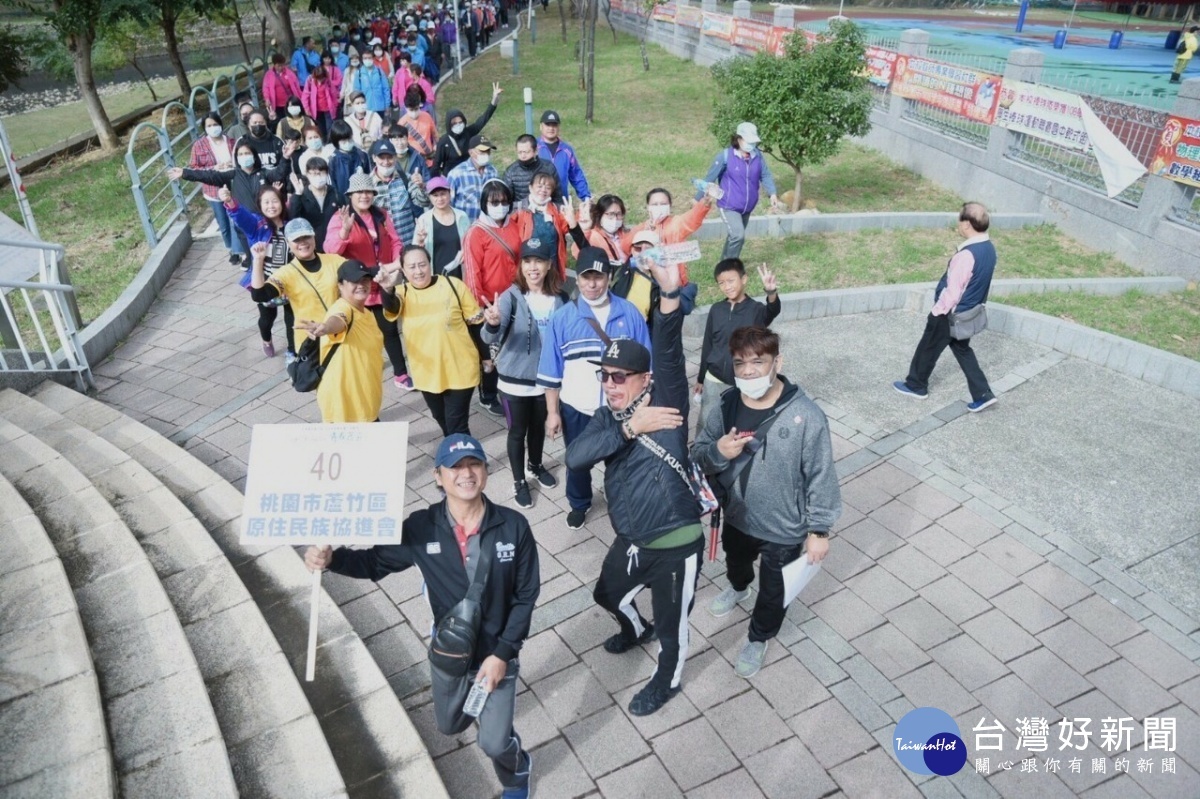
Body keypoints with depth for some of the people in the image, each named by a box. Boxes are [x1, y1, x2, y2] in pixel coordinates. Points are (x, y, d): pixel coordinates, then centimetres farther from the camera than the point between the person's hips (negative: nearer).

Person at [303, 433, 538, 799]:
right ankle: (485, 708, 64)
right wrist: (330, 558, -28)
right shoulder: (421, 528, -18)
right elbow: (374, 562, -8)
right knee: (450, 726, 26)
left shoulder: (513, 526, -22)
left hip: (497, 653, -2)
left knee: (494, 743, 5)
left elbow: (526, 596, -13)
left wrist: (503, 653, -15)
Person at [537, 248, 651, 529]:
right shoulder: (562, 317, -7)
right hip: (576, 408, 1)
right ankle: (579, 505, 47)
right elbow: (551, 371, -3)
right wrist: (552, 412, -3)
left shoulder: (630, 314, -6)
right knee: (577, 462, 20)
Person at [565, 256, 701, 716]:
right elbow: (575, 457, -18)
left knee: (671, 623, 14)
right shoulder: (606, 418, 0)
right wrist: (629, 428, -27)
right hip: (631, 541, 7)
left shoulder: (665, 402, -15)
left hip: (675, 544, -6)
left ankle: (667, 681, 46)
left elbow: (669, 354, -34)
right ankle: (636, 630, 63)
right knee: (608, 595, 30)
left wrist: (670, 293, -49)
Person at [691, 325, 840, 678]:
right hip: (737, 517, 4)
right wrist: (718, 452, -28)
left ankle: (758, 638, 50)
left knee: (773, 588, 21)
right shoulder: (725, 406, -16)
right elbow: (698, 456, -5)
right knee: (736, 561, 34)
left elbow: (821, 477, -18)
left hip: (785, 528, -4)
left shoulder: (805, 415, -28)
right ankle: (738, 587, 69)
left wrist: (819, 530, -11)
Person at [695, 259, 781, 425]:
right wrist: (700, 379, 12)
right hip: (714, 382, 3)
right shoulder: (716, 310, 0)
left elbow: (773, 311, -35)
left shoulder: (756, 309, -11)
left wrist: (771, 292, -58)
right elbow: (707, 345, 8)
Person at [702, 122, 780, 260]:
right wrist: (698, 199, -7)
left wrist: (772, 193, -18)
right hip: (729, 205, -5)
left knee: (735, 236, 18)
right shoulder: (725, 156, -15)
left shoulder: (757, 155, -3)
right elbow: (710, 178, -11)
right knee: (738, 236, -20)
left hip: (747, 206, 6)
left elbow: (765, 175, -1)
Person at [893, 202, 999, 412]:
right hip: (969, 312, 8)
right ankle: (983, 394, 20)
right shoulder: (989, 248, -2)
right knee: (962, 349, 21)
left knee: (928, 348, 12)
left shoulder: (966, 255, -31)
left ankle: (916, 386, 32)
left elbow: (952, 291, -26)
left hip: (951, 314, -8)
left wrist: (938, 311, -11)